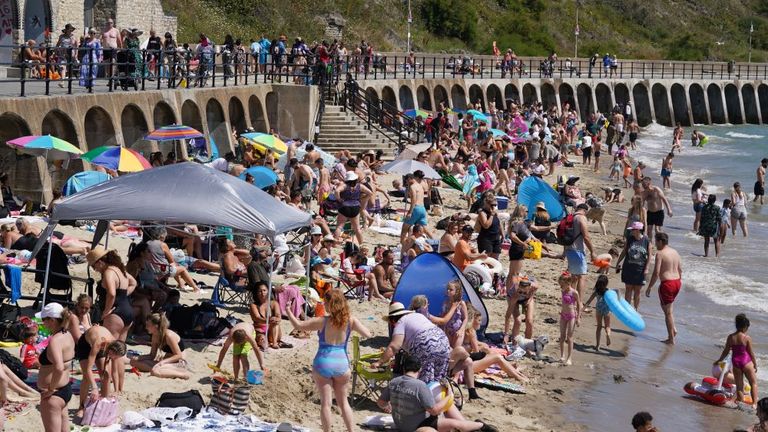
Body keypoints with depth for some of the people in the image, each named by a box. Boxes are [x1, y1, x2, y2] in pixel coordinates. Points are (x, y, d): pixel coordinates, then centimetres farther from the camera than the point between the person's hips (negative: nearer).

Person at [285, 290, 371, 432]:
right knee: (343, 402, 18)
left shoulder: (322, 321, -12)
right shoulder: (350, 321, -7)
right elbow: (368, 335, -5)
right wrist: (356, 324, 12)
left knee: (326, 403, 8)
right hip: (342, 364, 2)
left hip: (323, 364, -2)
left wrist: (288, 311, 9)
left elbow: (298, 325, -7)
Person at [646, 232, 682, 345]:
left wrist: (649, 287, -12)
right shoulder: (675, 252, 11)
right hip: (677, 282, 8)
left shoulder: (660, 254, -13)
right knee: (664, 306, 27)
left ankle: (671, 339, 5)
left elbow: (656, 273, -18)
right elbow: (680, 270, 17)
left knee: (668, 312, 1)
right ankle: (673, 329, 18)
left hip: (667, 284, -8)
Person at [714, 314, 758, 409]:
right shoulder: (747, 338, -13)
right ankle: (755, 403, 0)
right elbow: (751, 353, -7)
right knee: (754, 383, 10)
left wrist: (719, 360, 18)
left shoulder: (730, 337, -3)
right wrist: (755, 364, 6)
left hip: (735, 362, 3)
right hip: (746, 362, -3)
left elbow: (726, 351, 3)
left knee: (739, 385, 13)